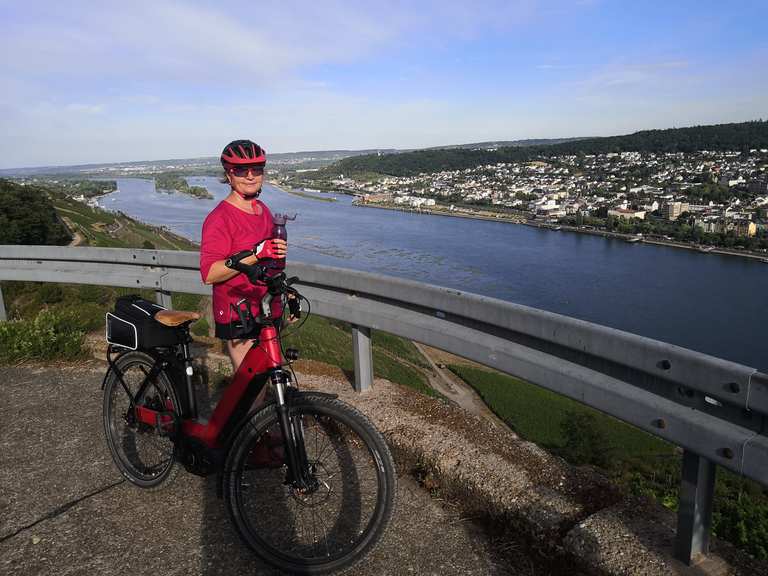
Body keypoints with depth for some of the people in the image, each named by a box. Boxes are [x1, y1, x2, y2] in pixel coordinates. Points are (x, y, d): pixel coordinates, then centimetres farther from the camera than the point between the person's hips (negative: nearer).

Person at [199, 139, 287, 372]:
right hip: (238, 316, -8)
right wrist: (255, 254, -31)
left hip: (266, 312, 8)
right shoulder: (220, 218, -14)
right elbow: (209, 273, -24)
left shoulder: (263, 210, 12)